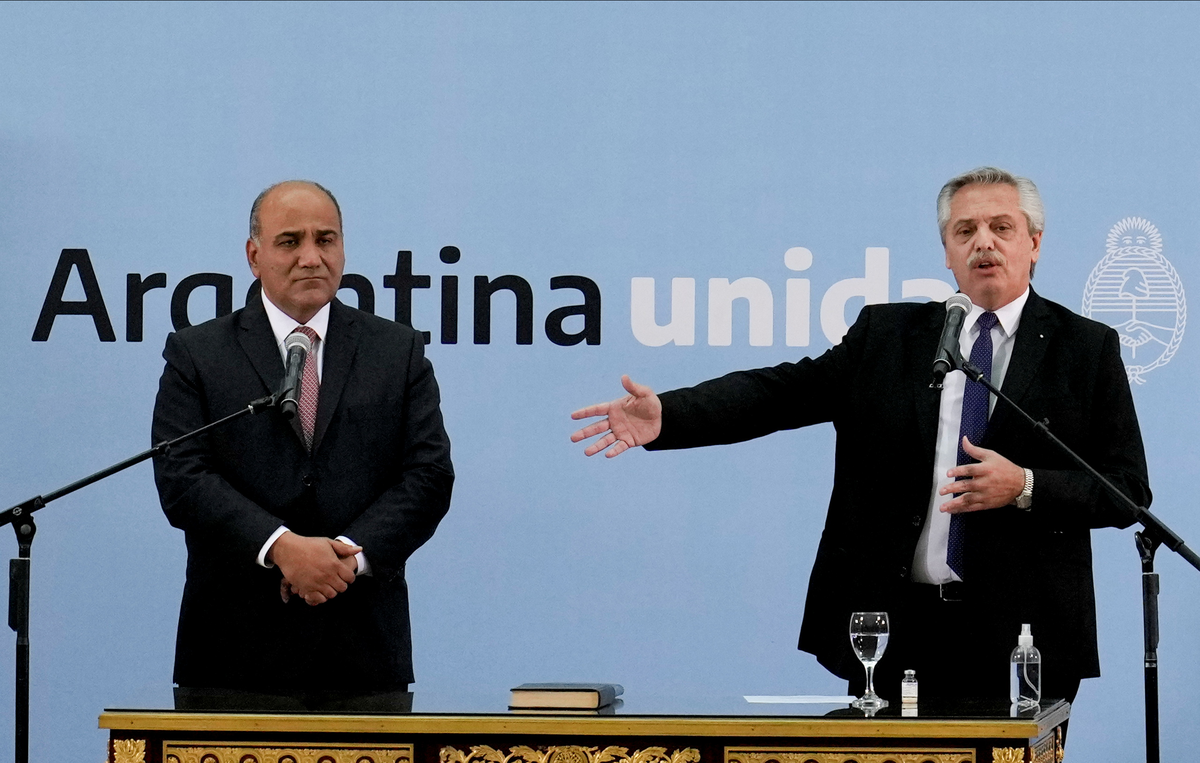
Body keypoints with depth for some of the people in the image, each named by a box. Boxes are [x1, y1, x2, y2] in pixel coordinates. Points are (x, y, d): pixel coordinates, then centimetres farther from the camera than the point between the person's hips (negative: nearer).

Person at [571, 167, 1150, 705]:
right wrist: (665, 415, -13)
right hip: (893, 627, 2)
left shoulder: (1086, 348, 4)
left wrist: (1024, 487, -17)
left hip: (1019, 641, -2)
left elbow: (1129, 489, 0)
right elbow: (783, 391, 2)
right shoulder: (886, 334, 11)